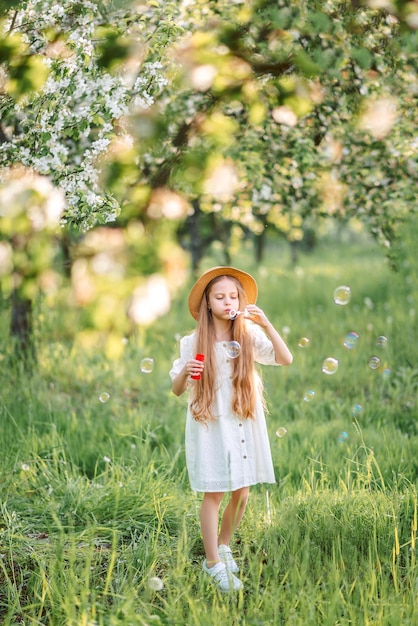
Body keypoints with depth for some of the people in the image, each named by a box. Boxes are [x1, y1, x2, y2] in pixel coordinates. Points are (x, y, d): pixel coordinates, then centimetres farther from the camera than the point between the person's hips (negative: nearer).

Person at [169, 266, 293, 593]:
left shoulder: (250, 335, 0)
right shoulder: (194, 342, -4)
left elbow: (286, 359, -12)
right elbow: (177, 390, 1)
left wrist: (266, 324, -20)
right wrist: (185, 372, -21)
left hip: (244, 425, 2)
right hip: (209, 425, -2)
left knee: (242, 494, 8)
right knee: (214, 494, -1)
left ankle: (223, 546, 32)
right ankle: (214, 564, 11)